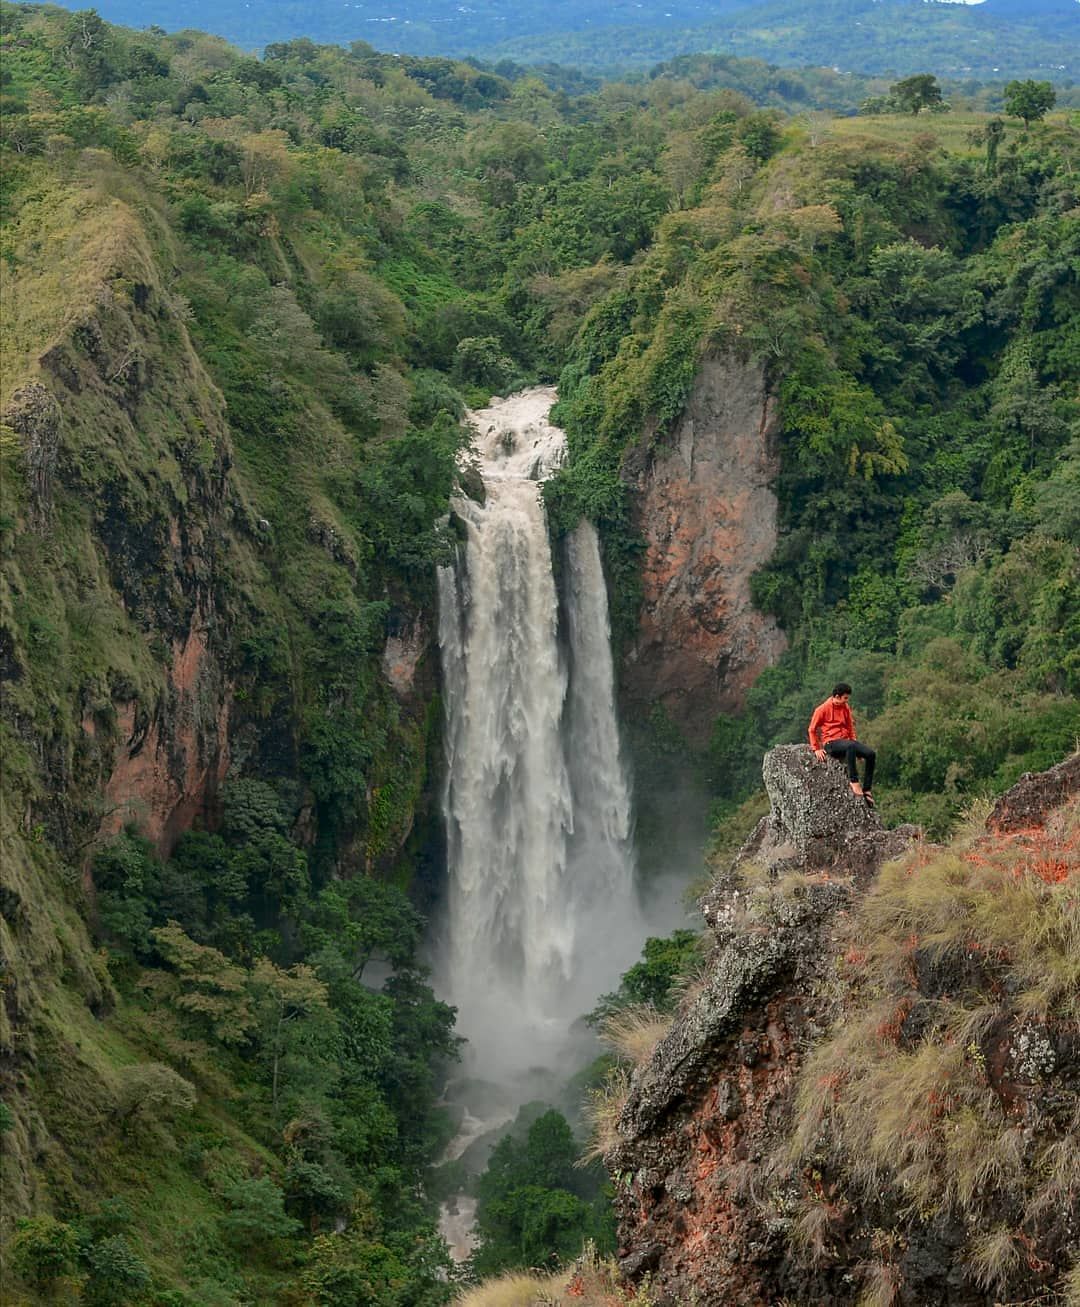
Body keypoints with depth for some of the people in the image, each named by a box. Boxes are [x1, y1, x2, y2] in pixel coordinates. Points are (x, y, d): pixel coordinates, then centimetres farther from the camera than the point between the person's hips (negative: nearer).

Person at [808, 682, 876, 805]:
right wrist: (816, 749, -8)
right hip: (831, 743, -6)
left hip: (845, 741, 7)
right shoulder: (823, 709, -4)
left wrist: (856, 748, 13)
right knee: (850, 746, -40)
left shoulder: (845, 708, 14)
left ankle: (866, 790, -15)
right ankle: (854, 782, -37)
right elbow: (812, 730, 1)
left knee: (870, 754, -17)